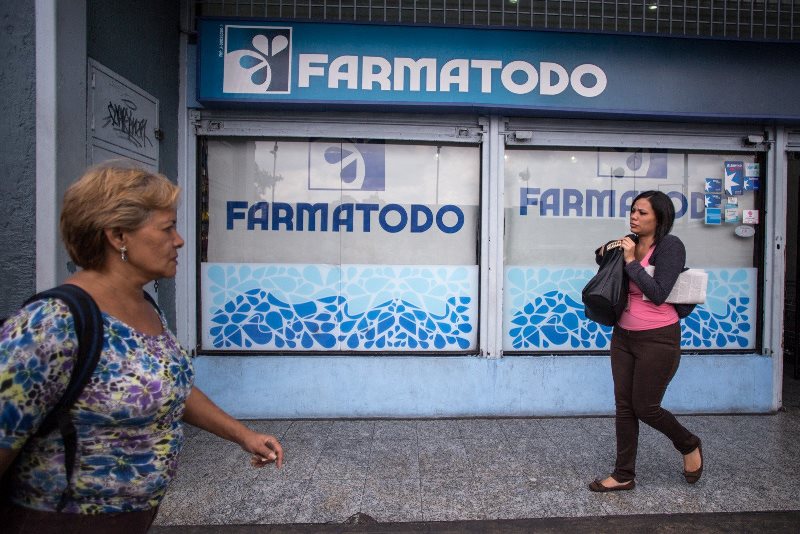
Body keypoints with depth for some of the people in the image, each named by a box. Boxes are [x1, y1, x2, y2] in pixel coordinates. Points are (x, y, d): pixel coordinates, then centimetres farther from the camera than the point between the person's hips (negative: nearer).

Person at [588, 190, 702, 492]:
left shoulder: (670, 246, -12)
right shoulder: (629, 244, 6)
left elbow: (658, 293, -20)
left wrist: (630, 261, -19)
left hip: (657, 340, -6)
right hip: (623, 336, 6)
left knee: (645, 407, 3)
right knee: (624, 405, 9)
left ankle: (689, 446, 33)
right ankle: (624, 475, 22)